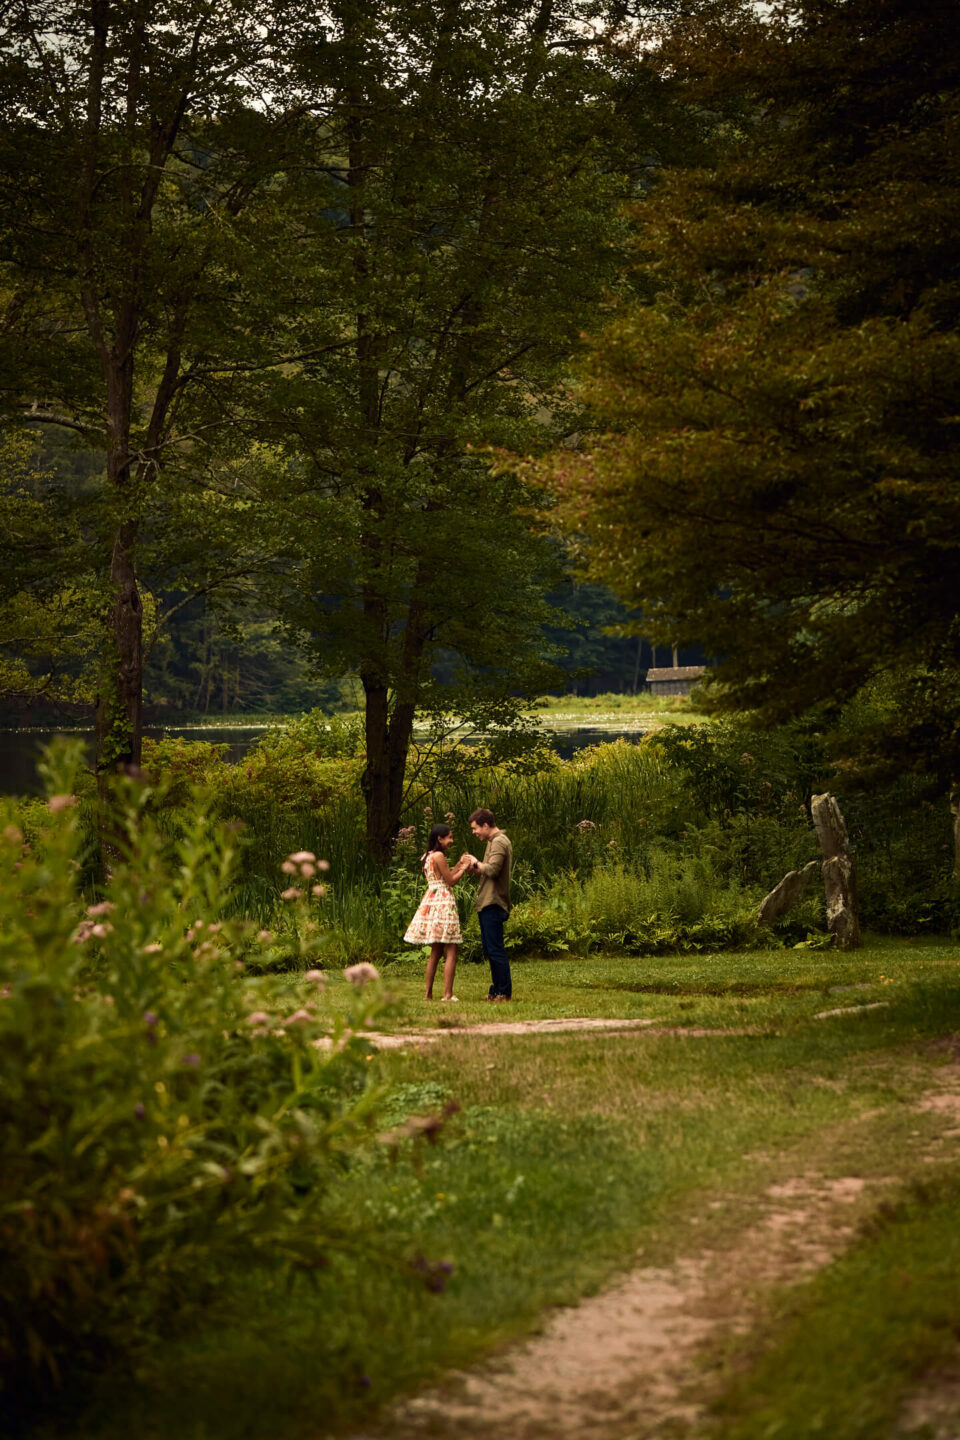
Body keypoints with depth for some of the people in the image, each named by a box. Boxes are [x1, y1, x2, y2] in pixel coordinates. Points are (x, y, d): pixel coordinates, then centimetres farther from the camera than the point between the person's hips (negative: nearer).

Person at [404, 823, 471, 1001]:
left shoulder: (428, 856, 15)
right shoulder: (439, 856, -13)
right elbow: (451, 881, -10)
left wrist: (458, 865, 21)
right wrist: (464, 868, 2)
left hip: (431, 902, 10)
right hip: (442, 902, -10)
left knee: (436, 951, 14)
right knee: (451, 952, -9)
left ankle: (429, 993, 13)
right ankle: (448, 994, -14)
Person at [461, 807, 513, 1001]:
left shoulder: (499, 842, -12)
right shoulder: (494, 842, 20)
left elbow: (492, 869, -24)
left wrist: (476, 863, -8)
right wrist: (473, 867, 7)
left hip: (493, 904, -11)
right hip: (487, 905, 11)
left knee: (495, 950, -9)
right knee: (490, 950, 14)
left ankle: (504, 993, -6)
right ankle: (496, 991, 19)